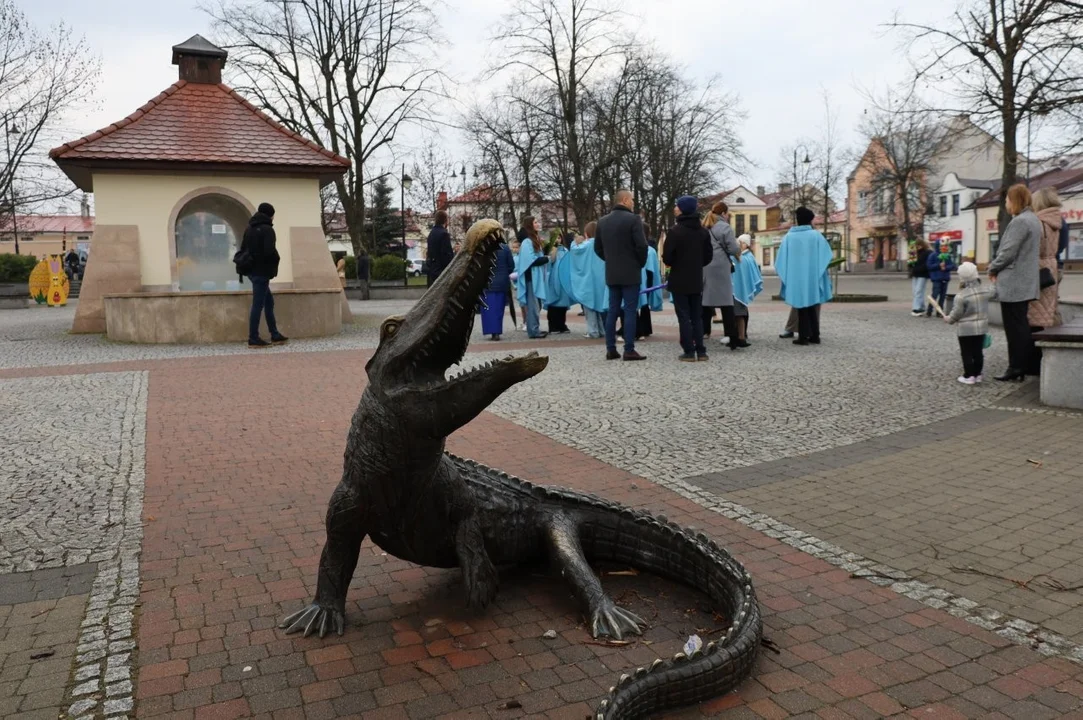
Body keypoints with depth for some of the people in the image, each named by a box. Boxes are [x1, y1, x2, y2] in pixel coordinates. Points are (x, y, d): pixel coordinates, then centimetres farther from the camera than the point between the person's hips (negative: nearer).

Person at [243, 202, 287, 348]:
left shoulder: (249, 228, 14)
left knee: (269, 301, 16)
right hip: (262, 272, -9)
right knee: (258, 305, -6)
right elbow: (270, 251, -22)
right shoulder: (267, 229, -13)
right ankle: (253, 339, -3)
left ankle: (275, 335, 20)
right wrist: (276, 261, -3)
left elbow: (243, 249, 17)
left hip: (252, 270, 9)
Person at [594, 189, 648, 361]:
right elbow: (642, 246, -15)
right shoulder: (633, 219, -11)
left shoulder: (602, 221, 9)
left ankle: (611, 349, 9)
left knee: (612, 310, 9)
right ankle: (629, 350, -5)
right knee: (630, 311, -4)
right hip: (630, 273, -6)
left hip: (611, 273, 6)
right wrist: (641, 263, 1)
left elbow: (597, 248, 12)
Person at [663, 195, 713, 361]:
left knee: (684, 317, 0)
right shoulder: (704, 231, 5)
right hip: (697, 281, 5)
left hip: (679, 281, -5)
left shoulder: (675, 231, -15)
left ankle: (689, 352, -1)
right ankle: (701, 351, 10)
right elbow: (708, 256, 8)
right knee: (697, 316, 11)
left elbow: (667, 257, -14)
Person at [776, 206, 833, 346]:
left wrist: (784, 275, 12)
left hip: (796, 278, 0)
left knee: (802, 308, 8)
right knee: (812, 307, 13)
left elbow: (782, 259, -1)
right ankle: (814, 336, 13)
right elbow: (827, 255, 1)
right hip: (812, 277, 0)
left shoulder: (789, 236, -3)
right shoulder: (816, 235, -4)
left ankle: (803, 336, 3)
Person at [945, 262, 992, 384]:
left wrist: (948, 319, 4)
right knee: (978, 352, 14)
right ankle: (977, 374, 20)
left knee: (967, 353, 3)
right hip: (982, 327, 6)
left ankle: (968, 376, 5)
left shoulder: (961, 296, -20)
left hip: (966, 329, -6)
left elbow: (956, 313, -13)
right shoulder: (985, 291, -1)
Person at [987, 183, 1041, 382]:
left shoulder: (1020, 221, -17)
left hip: (1013, 283, -10)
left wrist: (992, 268, -2)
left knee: (1015, 327, -4)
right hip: (1026, 283, 10)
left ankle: (1016, 368, 0)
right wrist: (998, 268, 12)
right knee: (1022, 326, 14)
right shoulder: (1033, 220, 15)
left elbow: (1008, 252, -19)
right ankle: (1025, 366, 19)